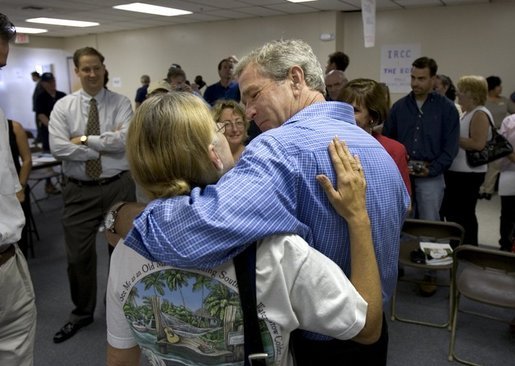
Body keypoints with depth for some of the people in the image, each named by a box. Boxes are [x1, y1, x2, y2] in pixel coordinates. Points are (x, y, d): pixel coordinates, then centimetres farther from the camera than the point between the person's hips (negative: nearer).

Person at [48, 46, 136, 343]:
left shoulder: (121, 103, -2)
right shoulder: (63, 106, 2)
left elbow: (125, 139, -19)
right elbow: (58, 148, -12)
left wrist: (85, 139, -14)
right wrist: (106, 146, -15)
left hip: (118, 186, -1)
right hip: (80, 190, 1)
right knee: (79, 255, 10)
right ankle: (82, 313, 33)